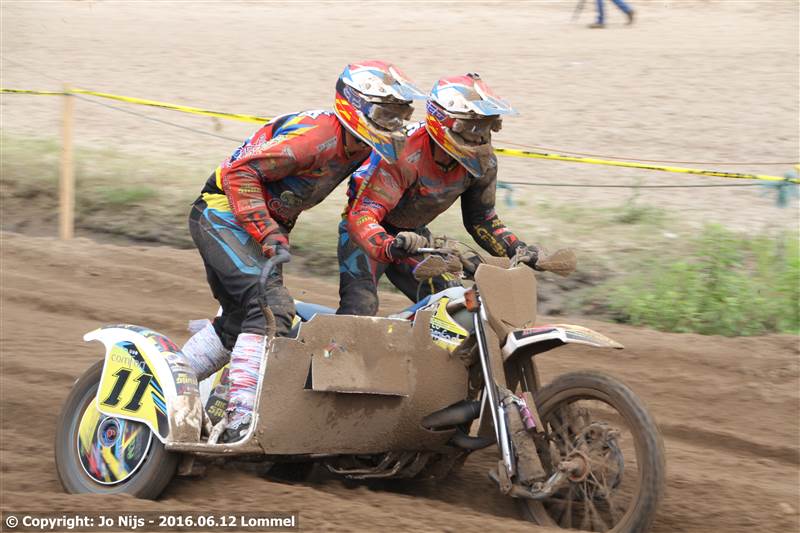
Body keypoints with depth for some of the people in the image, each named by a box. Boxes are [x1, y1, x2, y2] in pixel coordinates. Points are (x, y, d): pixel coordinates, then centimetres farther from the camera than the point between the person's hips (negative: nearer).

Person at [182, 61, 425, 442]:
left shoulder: (357, 149, 4)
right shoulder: (317, 136, -25)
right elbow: (241, 172, -27)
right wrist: (269, 236, -30)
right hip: (224, 215, -10)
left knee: (239, 319, 16)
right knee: (272, 307, -23)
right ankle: (241, 422, -28)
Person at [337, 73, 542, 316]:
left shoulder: (482, 163, -13)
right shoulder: (404, 154, -35)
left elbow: (482, 219, 3)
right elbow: (363, 214, -41)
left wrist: (517, 250, -13)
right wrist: (390, 247, -61)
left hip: (413, 233, 7)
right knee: (361, 307, -27)